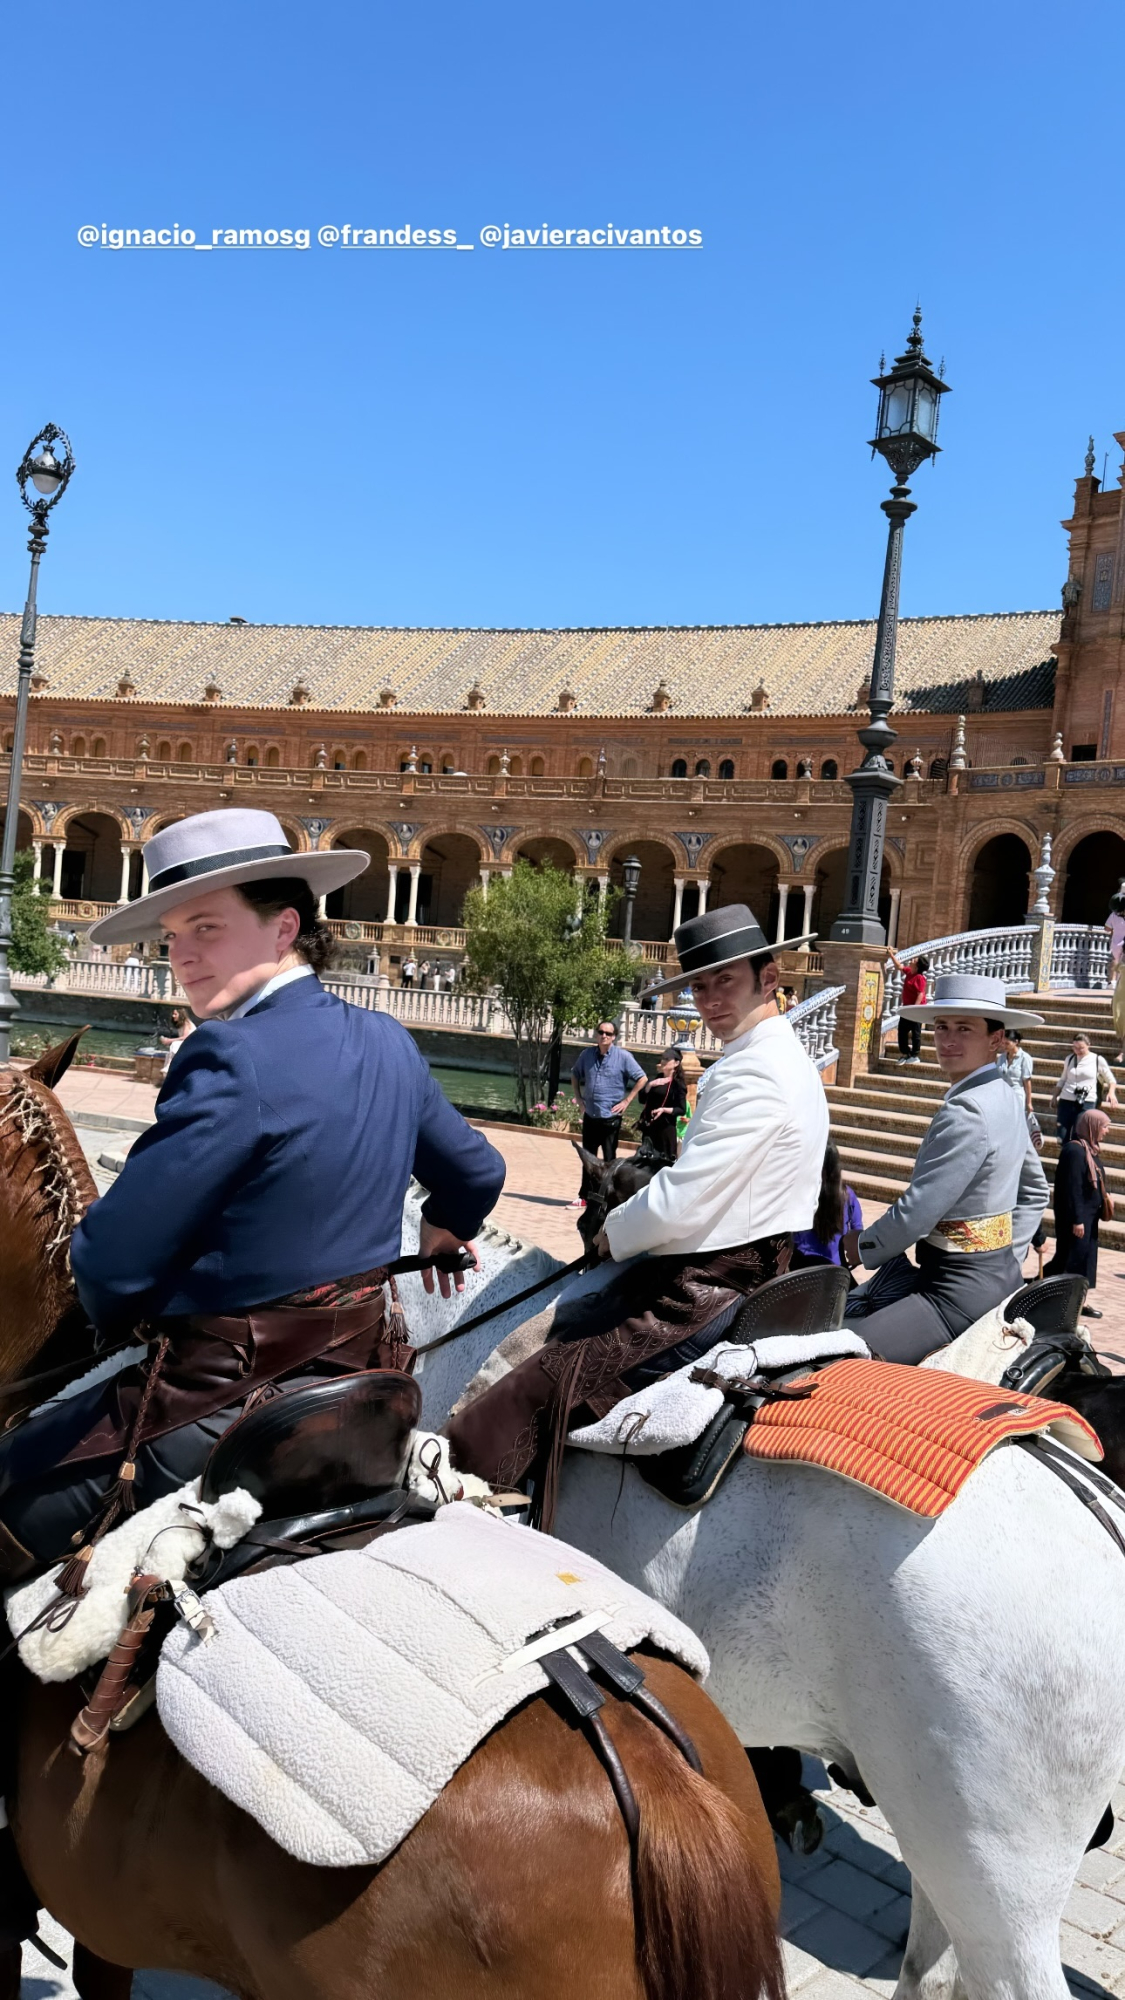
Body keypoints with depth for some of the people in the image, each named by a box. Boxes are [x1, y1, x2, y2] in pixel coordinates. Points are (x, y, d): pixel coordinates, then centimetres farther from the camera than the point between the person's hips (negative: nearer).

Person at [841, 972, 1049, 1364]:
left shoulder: (966, 1111, -21)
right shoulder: (1006, 1099, 10)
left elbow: (916, 1212, -21)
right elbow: (1034, 1192, 22)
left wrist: (863, 1247, -4)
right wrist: (1008, 1257, 18)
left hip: (961, 1288, -10)